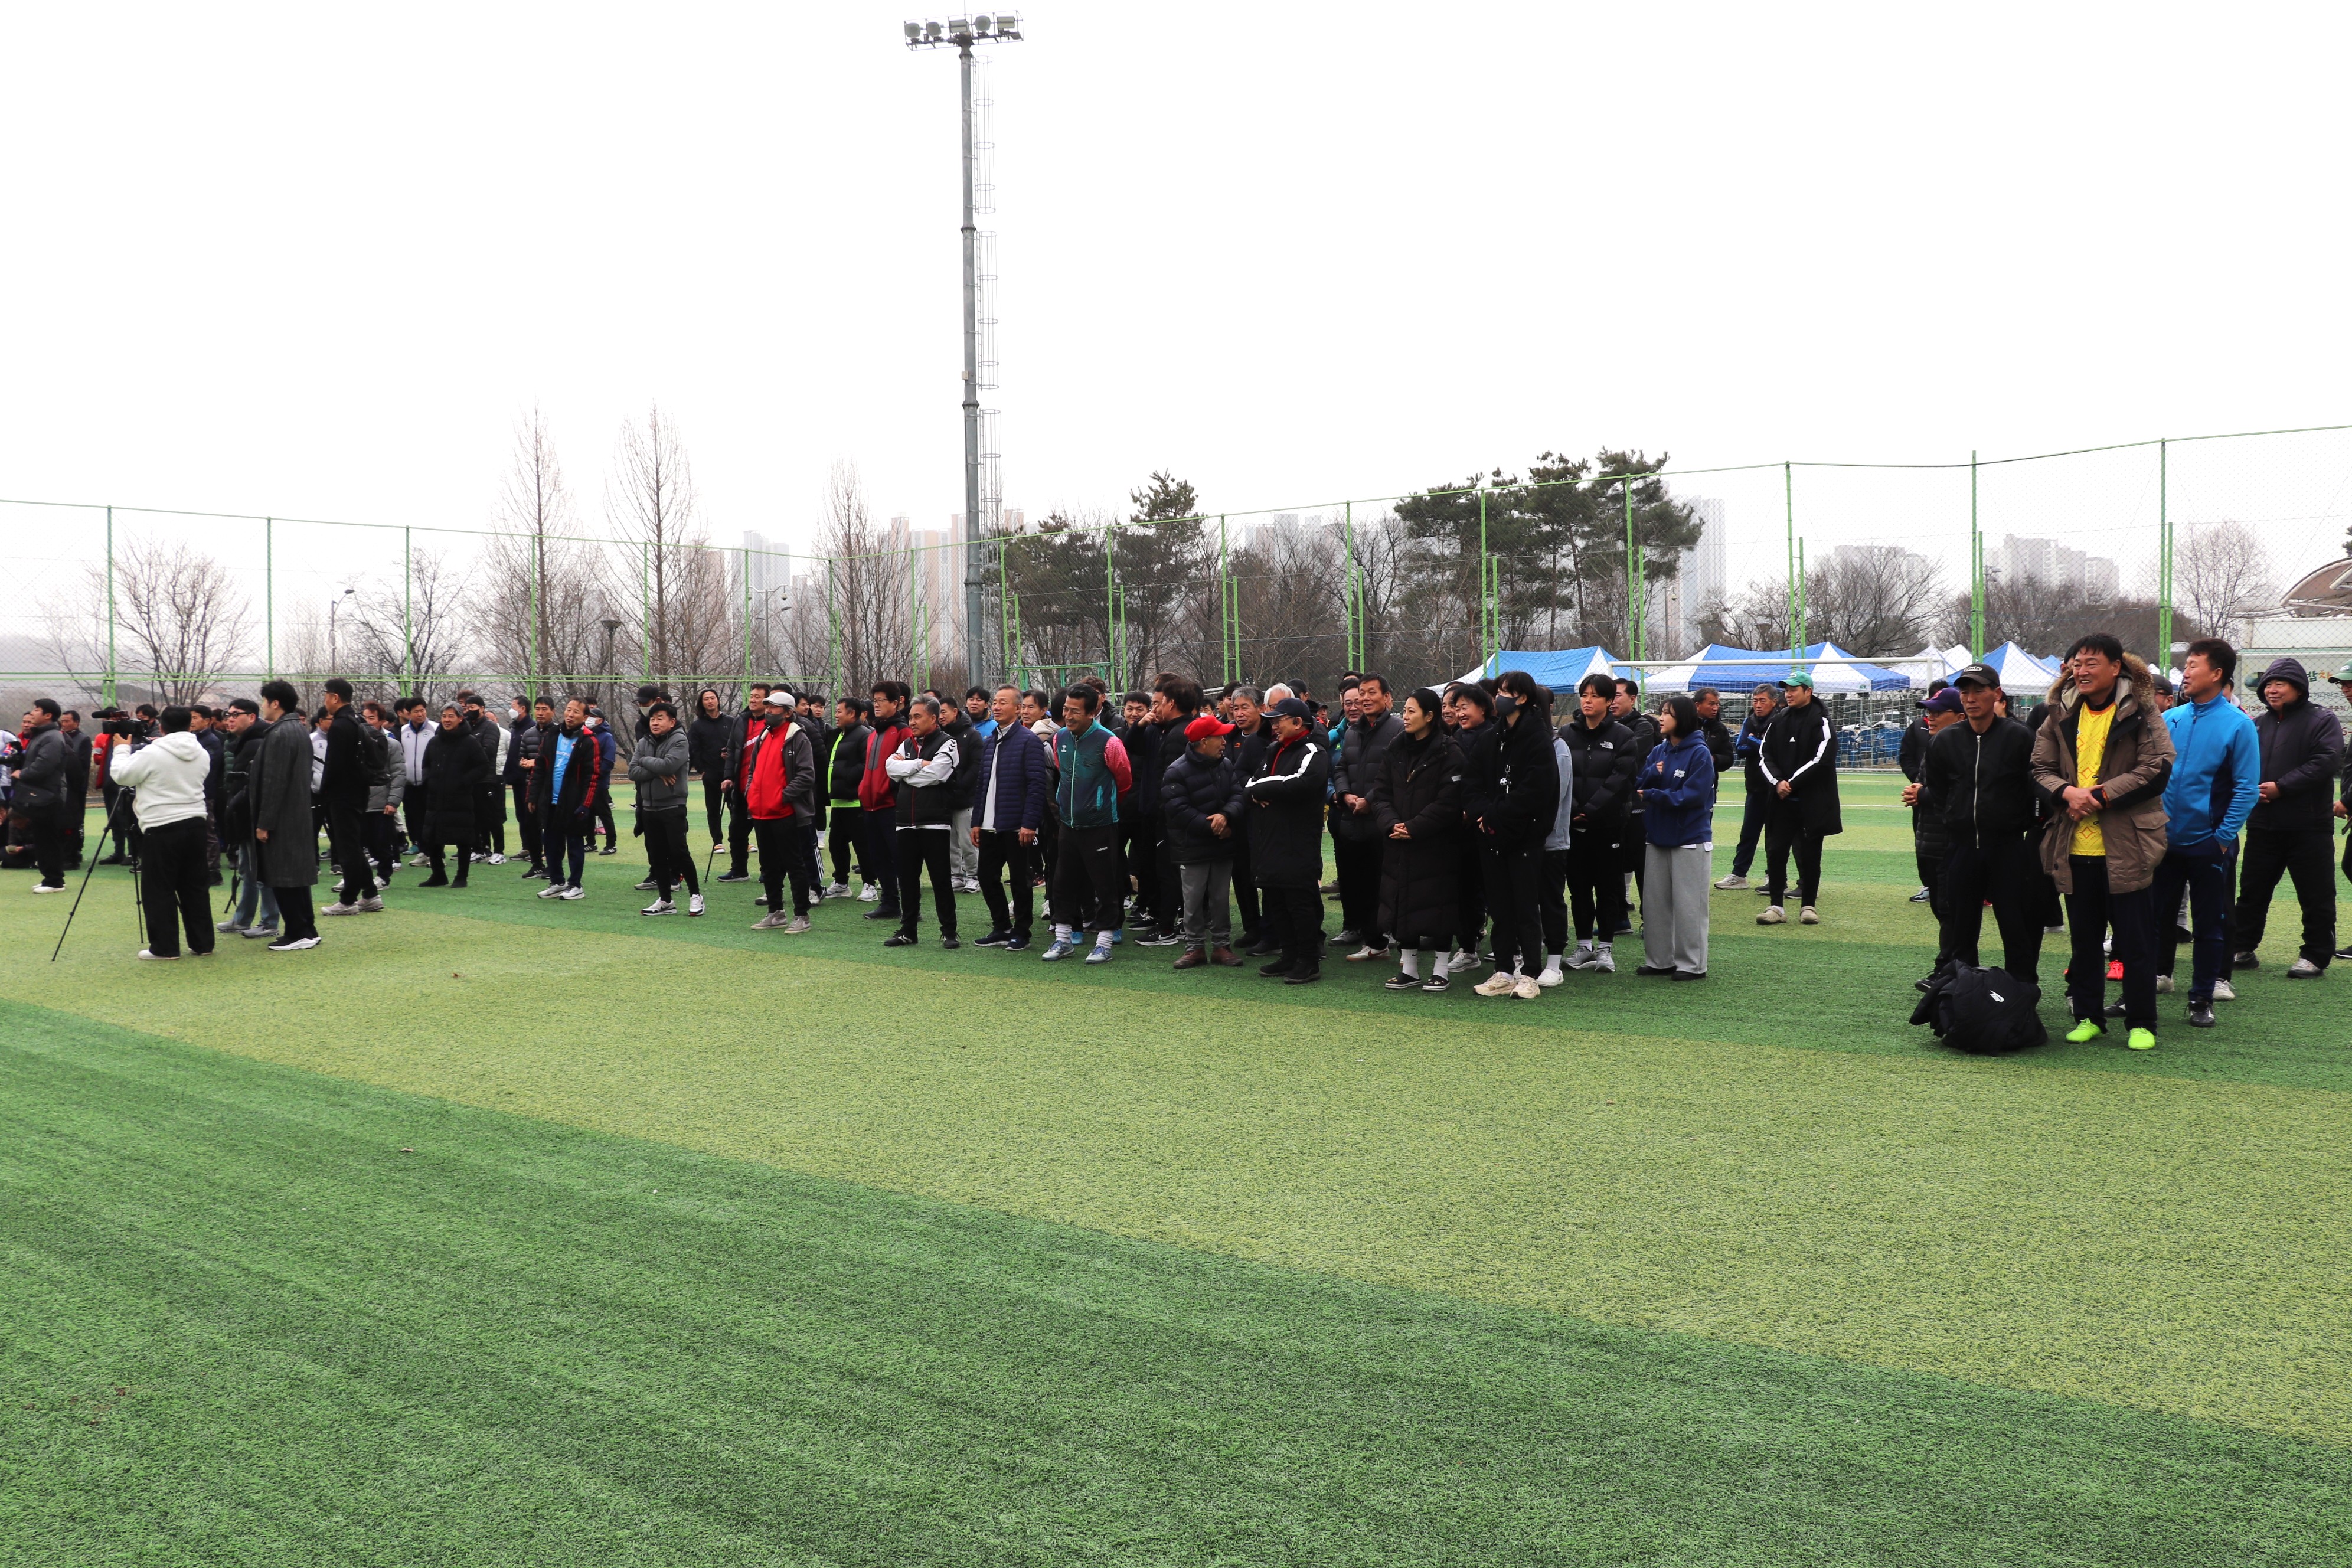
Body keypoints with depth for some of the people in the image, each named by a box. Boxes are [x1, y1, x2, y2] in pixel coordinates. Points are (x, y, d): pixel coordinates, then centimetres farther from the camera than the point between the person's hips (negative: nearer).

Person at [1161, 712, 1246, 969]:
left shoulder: (1226, 765, 5)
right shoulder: (1177, 772, -13)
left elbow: (1238, 795, -1)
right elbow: (1178, 810, -18)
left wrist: (1226, 815, -22)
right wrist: (1210, 826, -19)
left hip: (1223, 846, 5)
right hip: (1192, 849, -5)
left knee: (1221, 898, 10)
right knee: (1193, 900, 2)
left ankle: (1222, 945, 19)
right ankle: (1195, 947, 11)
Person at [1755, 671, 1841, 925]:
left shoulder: (1821, 722, -5)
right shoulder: (1778, 721, 11)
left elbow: (1821, 759, -15)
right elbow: (1764, 755, 6)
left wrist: (1792, 783, -15)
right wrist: (1777, 782, -10)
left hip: (1811, 802, -4)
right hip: (1781, 801, 4)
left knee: (1809, 855, 3)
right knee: (1775, 851, 1)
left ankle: (1809, 905, 13)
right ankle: (1776, 906, 5)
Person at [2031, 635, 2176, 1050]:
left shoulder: (2140, 715, -4)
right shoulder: (2061, 715, 10)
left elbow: (2156, 771, -11)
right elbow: (2041, 768, 9)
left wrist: (2100, 795, -16)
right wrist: (2067, 792, -12)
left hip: (2125, 847, -4)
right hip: (2074, 848, 4)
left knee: (2135, 941, 2)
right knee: (2084, 939, 12)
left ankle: (2141, 1024, 11)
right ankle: (2088, 1017, 22)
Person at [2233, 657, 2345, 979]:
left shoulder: (2322, 721, -3)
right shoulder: (2257, 724, 13)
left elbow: (2326, 762, -16)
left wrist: (2281, 787, -20)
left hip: (2308, 826, -5)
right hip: (2262, 825, 5)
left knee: (2316, 895, 2)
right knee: (2252, 891, 12)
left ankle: (2315, 956, 10)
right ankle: (2244, 948, 21)